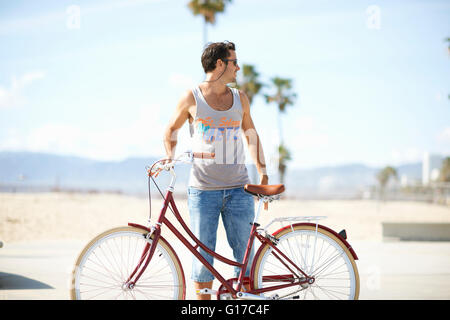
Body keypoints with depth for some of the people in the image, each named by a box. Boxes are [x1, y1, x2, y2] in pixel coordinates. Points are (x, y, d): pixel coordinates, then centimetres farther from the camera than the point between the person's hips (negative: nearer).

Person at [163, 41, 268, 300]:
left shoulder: (240, 98, 9)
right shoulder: (192, 98, 1)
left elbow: (251, 135, 18)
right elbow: (172, 129, 14)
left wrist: (263, 174, 12)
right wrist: (170, 155, -4)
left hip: (239, 189, 2)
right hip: (203, 189, -2)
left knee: (246, 254, 1)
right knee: (203, 256, 1)